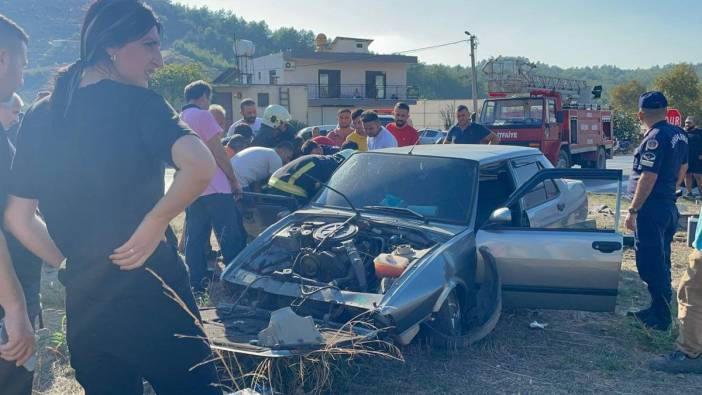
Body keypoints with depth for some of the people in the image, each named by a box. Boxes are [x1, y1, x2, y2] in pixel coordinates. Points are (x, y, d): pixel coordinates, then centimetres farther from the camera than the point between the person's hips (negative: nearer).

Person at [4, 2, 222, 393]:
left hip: (83, 306, 6)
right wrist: (155, 222, -17)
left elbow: (19, 217, 9)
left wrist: (72, 263, 13)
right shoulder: (139, 103, -12)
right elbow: (201, 166, -30)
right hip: (152, 296, -6)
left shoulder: (39, 116, 6)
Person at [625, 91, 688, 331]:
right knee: (661, 262, 17)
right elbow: (682, 169, 20)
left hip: (651, 209, -10)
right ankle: (660, 310, 28)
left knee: (650, 264, -2)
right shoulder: (679, 134, 10)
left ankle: (659, 318, 5)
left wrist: (633, 211, -19)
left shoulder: (655, 137, -18)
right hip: (669, 207, 10)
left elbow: (648, 177, -22)